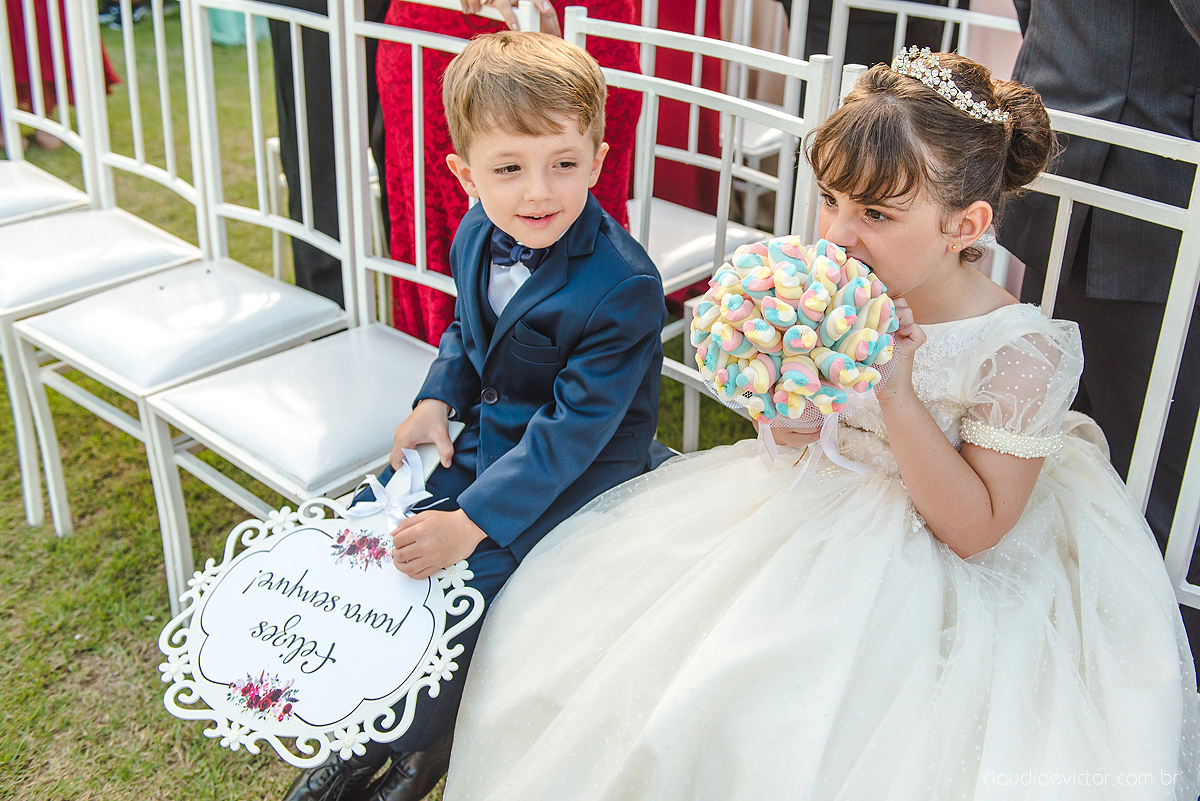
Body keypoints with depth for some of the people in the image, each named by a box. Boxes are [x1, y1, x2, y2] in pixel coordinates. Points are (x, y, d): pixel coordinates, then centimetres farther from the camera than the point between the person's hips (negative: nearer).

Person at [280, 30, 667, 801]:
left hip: (580, 464, -7)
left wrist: (473, 520, -28)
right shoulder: (477, 235, -3)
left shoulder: (622, 286, -27)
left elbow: (576, 426, -27)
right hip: (489, 432, 8)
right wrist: (437, 401, -3)